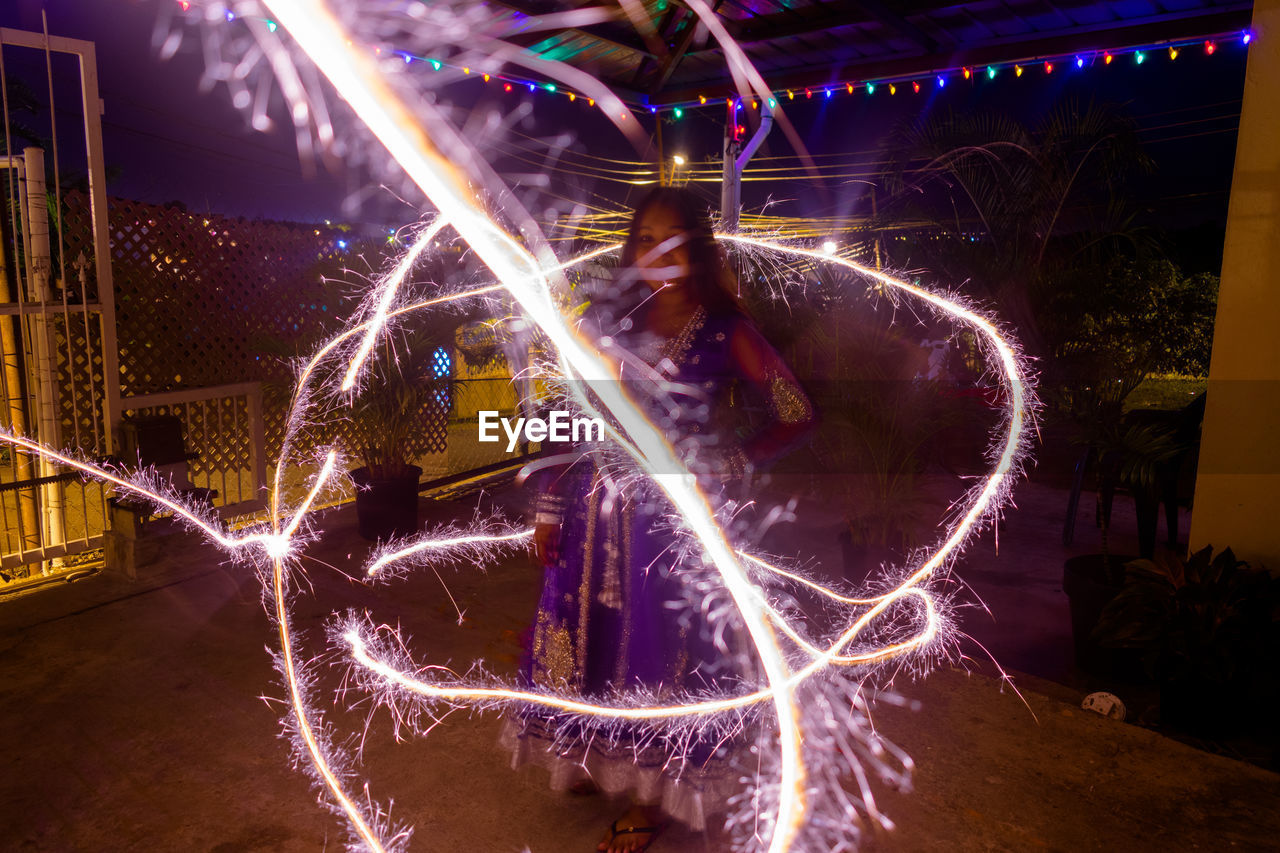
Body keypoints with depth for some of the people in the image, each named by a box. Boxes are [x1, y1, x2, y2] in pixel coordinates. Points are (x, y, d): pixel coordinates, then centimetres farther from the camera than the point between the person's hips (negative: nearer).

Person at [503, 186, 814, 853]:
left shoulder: (725, 332, -4)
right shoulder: (607, 322, 4)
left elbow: (796, 417, -4)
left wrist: (724, 468, -9)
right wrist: (549, 509, 2)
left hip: (678, 518, -3)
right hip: (598, 513, 3)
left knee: (666, 643, 8)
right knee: (591, 636, 13)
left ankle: (656, 796, 29)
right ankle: (595, 759, 41)